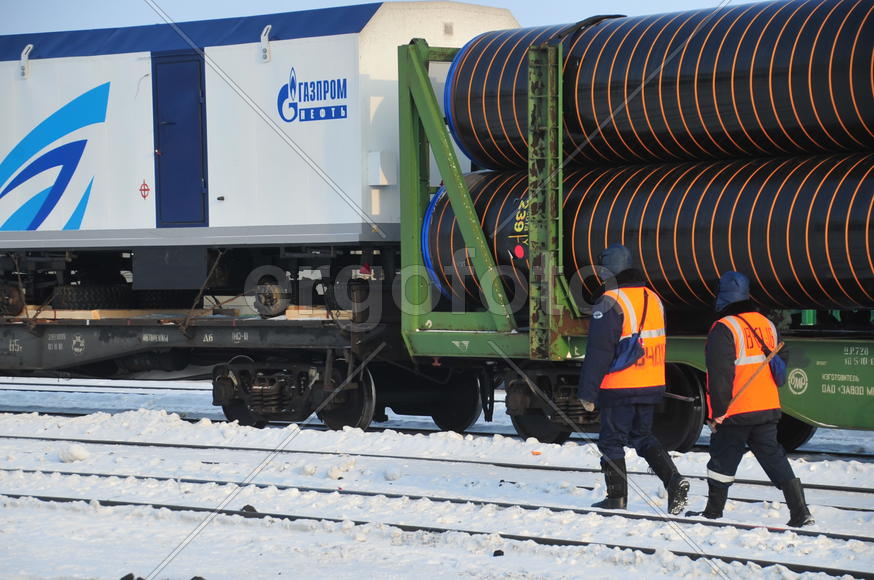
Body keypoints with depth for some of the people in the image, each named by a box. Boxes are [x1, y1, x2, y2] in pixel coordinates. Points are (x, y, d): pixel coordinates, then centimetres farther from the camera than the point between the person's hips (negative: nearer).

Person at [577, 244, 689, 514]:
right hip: (652, 386, 7)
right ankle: (674, 479, 0)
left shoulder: (610, 302, -14)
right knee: (642, 436, 18)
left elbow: (598, 352, -16)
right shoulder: (653, 299, 11)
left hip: (619, 387, -7)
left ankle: (617, 498, 9)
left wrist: (587, 392, -12)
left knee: (611, 441, 5)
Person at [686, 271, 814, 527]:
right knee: (773, 457, 7)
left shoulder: (723, 329, -14)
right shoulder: (767, 325, 9)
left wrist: (718, 410, -12)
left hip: (735, 412, -6)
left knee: (722, 460, 8)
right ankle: (800, 512, -2)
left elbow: (720, 374, -17)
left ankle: (713, 512, 19)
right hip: (768, 409, 6)